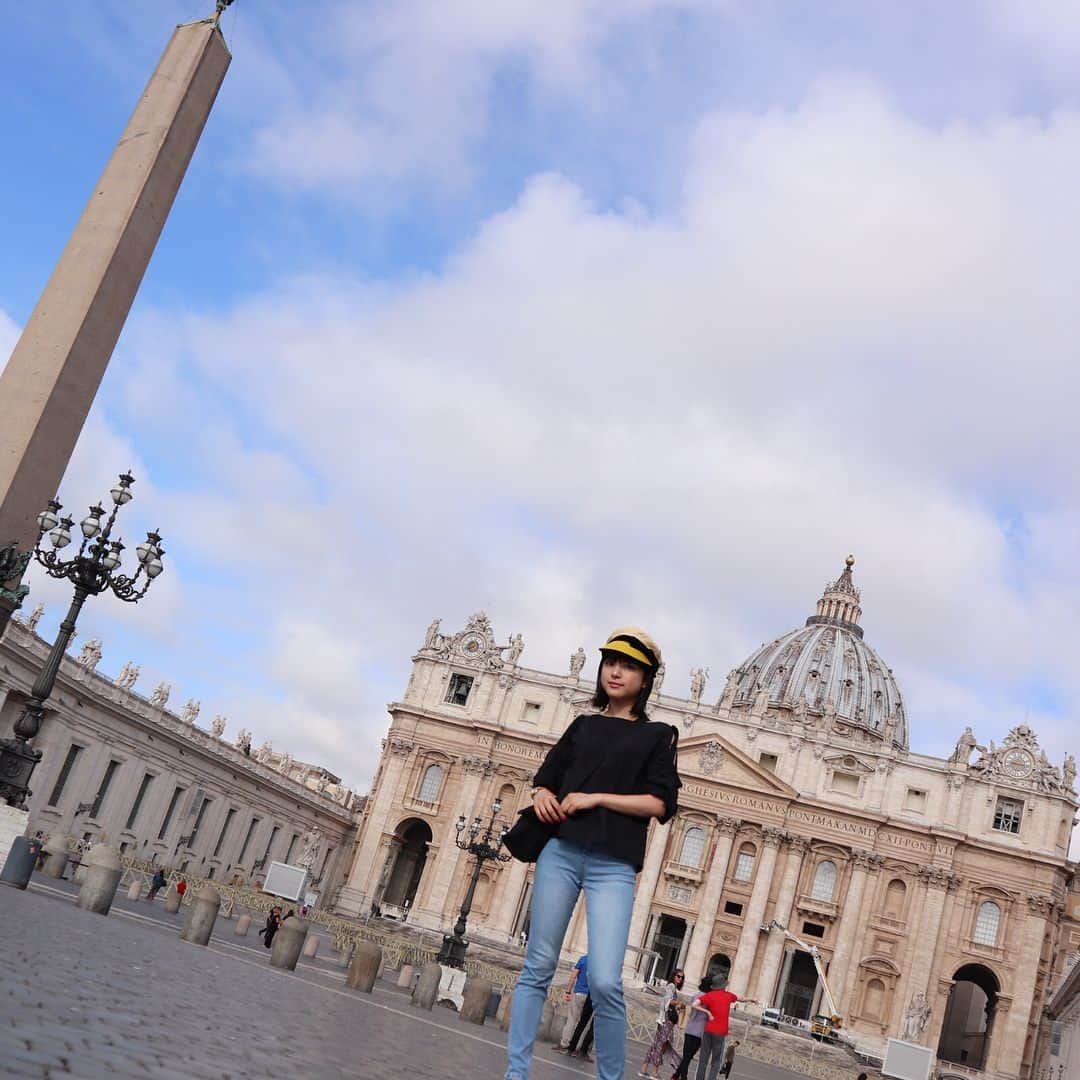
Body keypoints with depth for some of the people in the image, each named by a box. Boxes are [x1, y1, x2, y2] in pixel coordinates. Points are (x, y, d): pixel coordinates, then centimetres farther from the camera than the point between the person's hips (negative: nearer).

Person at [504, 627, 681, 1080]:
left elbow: (660, 803, -2)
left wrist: (596, 798, -10)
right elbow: (546, 775, 20)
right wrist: (543, 795, -3)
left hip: (614, 865, -3)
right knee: (538, 966, 2)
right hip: (561, 851, 3)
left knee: (605, 981, -13)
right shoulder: (583, 725, 17)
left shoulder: (657, 736, 7)